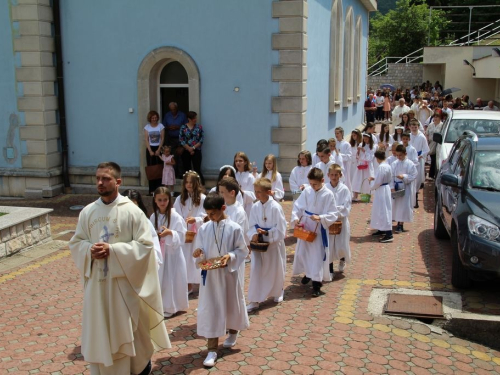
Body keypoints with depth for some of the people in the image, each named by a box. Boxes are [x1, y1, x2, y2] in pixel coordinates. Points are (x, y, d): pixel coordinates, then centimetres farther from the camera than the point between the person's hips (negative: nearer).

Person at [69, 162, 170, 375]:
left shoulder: (132, 211, -10)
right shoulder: (87, 212, 2)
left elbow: (145, 244, -13)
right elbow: (75, 243, 8)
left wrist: (113, 250, -21)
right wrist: (89, 250, -14)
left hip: (125, 281, -3)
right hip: (96, 282, 3)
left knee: (130, 329, 11)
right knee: (98, 332, 9)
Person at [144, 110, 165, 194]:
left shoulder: (161, 126, 0)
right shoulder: (147, 127, 3)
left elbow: (162, 139, -2)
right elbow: (146, 140, 0)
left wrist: (158, 150, -9)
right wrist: (150, 151, -8)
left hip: (158, 148, -1)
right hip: (150, 148, 1)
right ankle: (152, 189, 1)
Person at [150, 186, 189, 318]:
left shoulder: (175, 217, -13)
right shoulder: (153, 216, 3)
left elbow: (181, 236, -15)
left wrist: (170, 233, -30)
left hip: (172, 252, -5)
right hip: (158, 252, 5)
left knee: (171, 280, 1)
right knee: (158, 279, 11)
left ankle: (170, 307, 14)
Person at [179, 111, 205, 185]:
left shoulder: (199, 127, 2)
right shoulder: (183, 128, 1)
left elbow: (201, 140, -2)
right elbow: (181, 140, -3)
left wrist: (193, 147, -11)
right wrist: (189, 148, -10)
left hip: (196, 151, -1)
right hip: (186, 151, 1)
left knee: (197, 169, -9)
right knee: (187, 170, 5)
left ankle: (202, 184, -4)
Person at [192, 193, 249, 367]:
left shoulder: (234, 228, -10)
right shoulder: (204, 229, -2)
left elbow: (243, 250, -4)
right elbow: (200, 250, 5)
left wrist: (230, 256, -21)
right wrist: (199, 253, -17)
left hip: (229, 273, -1)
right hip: (210, 275, 1)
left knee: (232, 305, 17)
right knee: (210, 309, 0)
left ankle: (233, 332, 47)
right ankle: (212, 350, 6)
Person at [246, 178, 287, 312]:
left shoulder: (276, 207, -19)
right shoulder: (255, 207, -5)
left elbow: (281, 229, -16)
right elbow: (252, 225, 2)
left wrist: (266, 232, -24)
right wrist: (254, 234, -17)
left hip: (274, 243, -3)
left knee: (275, 270, 14)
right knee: (256, 270, -4)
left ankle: (278, 293, 41)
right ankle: (255, 300, 3)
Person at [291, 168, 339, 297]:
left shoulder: (328, 195, -14)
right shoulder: (307, 191, -3)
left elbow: (333, 214, -13)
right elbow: (297, 206, 4)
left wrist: (320, 218, -27)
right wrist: (295, 218, -13)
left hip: (318, 229, -4)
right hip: (304, 227, 4)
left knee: (318, 255, 0)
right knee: (301, 252, 16)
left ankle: (317, 283, 10)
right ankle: (308, 273, 41)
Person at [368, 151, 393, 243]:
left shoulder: (381, 167, -22)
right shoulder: (388, 166, 6)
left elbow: (377, 182, -22)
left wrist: (371, 181, -2)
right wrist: (375, 179, 13)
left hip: (381, 191, -10)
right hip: (386, 188, 10)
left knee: (384, 211, -7)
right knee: (380, 210, 21)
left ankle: (389, 234, -7)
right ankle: (381, 230, 34)